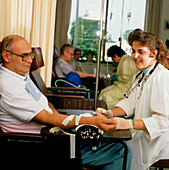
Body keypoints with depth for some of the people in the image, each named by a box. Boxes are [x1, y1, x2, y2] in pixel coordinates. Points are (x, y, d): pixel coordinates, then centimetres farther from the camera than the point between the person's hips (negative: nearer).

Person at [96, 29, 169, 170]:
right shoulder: (142, 75, 12)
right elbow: (130, 103, 10)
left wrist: (130, 124, -34)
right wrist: (110, 113, -8)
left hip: (157, 141, -8)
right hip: (141, 134, 8)